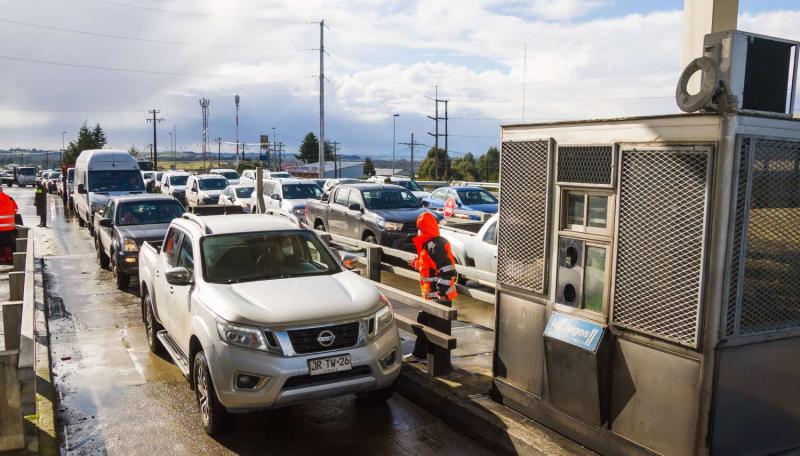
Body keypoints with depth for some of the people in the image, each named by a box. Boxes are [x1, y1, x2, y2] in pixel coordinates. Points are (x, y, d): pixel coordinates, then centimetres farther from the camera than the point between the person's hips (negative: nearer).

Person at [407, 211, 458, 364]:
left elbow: (448, 270, -25)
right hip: (430, 294, 10)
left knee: (439, 328, -1)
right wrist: (418, 264, 13)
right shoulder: (429, 244, 11)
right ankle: (420, 353, 34)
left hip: (440, 296, -10)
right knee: (423, 322, 20)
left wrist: (441, 292, -25)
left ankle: (441, 361, 9)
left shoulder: (436, 245, -21)